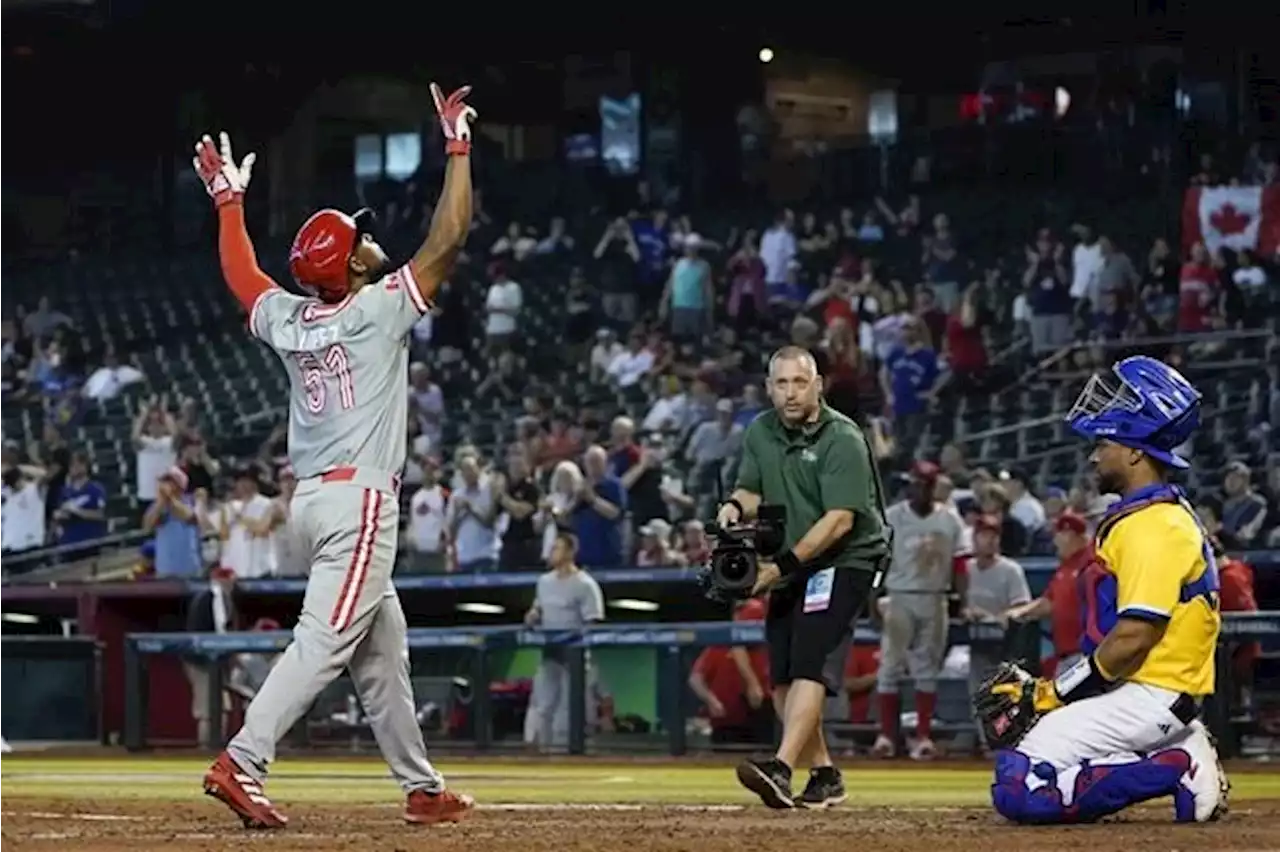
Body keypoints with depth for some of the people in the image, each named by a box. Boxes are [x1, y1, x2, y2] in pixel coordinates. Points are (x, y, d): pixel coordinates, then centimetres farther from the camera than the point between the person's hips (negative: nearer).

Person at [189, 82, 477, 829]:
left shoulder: (287, 319, 6)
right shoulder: (376, 310, -11)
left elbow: (241, 275, 27)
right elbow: (449, 240, -11)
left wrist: (229, 200, 36)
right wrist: (458, 147, -6)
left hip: (315, 497, 9)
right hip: (361, 499, -8)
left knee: (383, 650, 14)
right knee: (324, 643, -13)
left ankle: (422, 788, 19)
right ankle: (241, 765, -24)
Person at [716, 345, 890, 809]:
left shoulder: (842, 439, -17)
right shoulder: (760, 432, 6)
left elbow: (840, 519, -23)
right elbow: (752, 490, 13)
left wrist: (783, 564, -28)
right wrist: (736, 506, -13)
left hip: (845, 559, -8)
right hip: (791, 565, 8)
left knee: (810, 665, -21)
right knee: (782, 678, 5)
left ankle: (781, 770, -36)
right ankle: (824, 776, 18)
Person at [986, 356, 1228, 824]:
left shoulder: (1153, 526, -15)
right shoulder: (1137, 517, 19)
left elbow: (1135, 637, -22)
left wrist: (1056, 692, -13)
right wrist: (1045, 691, 10)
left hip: (1146, 697, -11)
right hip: (1135, 692, 11)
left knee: (1020, 789, -18)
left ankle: (1178, 770, -14)